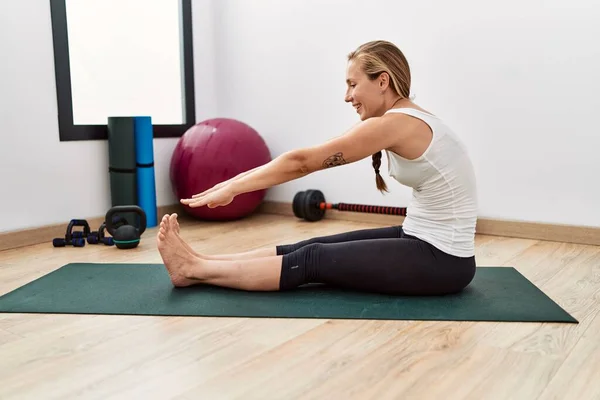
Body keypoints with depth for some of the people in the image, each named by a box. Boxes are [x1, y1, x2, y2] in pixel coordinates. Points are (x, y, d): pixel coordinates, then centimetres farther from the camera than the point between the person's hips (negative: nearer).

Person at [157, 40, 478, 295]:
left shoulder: (395, 123, -20)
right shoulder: (405, 120, 9)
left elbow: (302, 162, -17)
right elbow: (309, 161, 10)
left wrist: (232, 188, -7)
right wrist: (237, 181, 10)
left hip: (440, 262, -8)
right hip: (427, 243, 8)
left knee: (312, 260, -6)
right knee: (316, 247, 4)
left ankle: (195, 270, 5)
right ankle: (201, 264, 10)